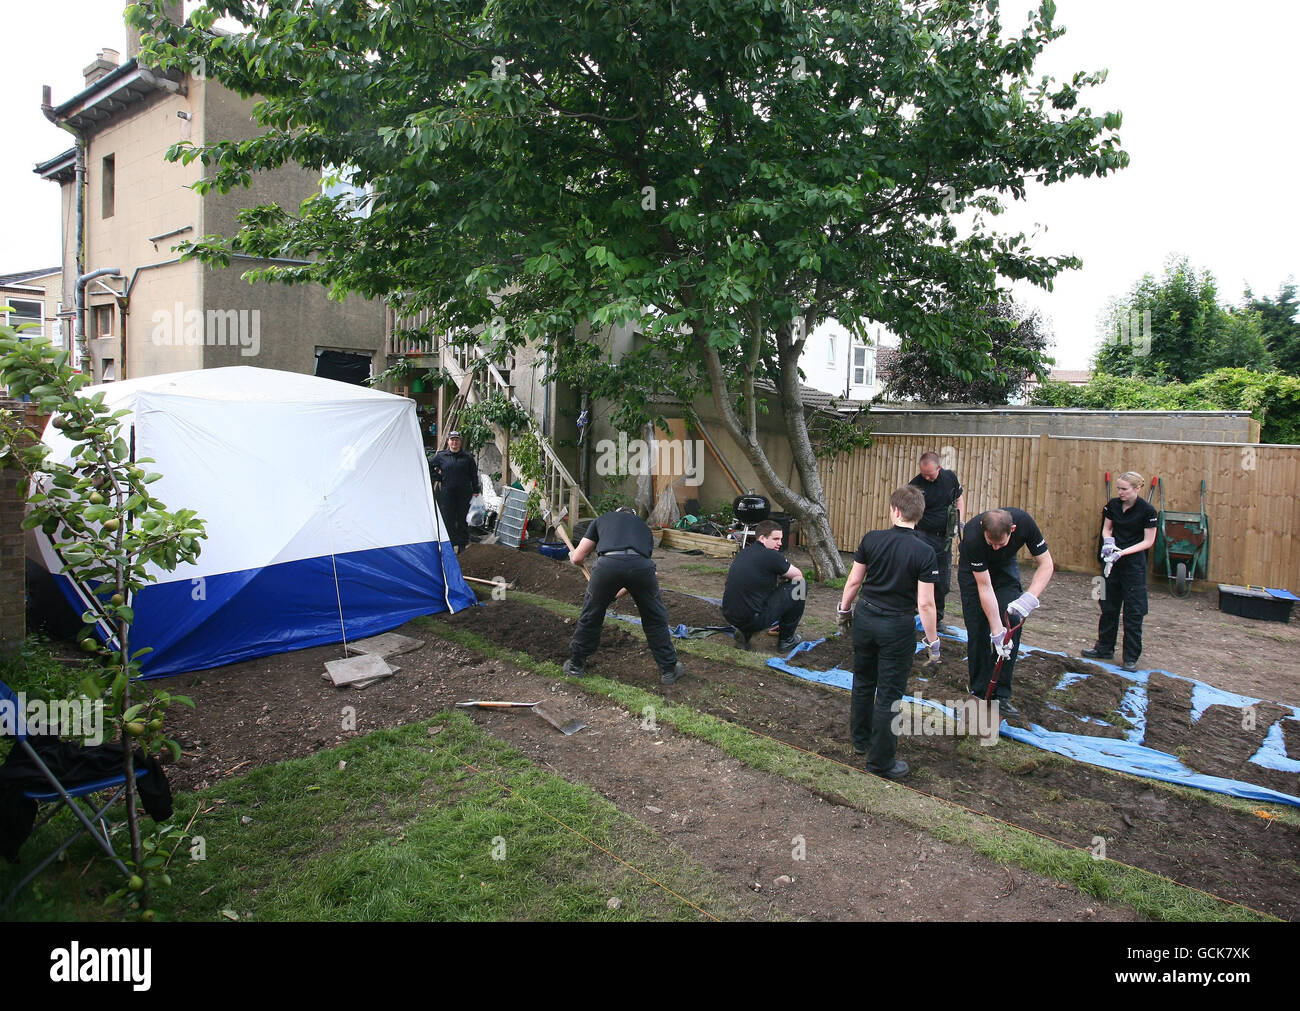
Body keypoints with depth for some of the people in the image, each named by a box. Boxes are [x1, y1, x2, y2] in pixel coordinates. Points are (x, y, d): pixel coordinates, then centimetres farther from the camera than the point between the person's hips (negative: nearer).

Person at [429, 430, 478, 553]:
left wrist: (475, 491, 5)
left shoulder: (467, 457, 5)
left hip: (464, 493, 0)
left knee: (463, 519, 5)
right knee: (448, 520, 2)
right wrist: (439, 477, 6)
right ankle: (452, 543, 10)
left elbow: (474, 475, 9)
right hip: (447, 493, 0)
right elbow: (429, 467, 15)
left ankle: (463, 543, 15)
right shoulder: (440, 456, 5)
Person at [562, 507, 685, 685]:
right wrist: (616, 594, 52)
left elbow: (577, 558, 27)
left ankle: (576, 665, 37)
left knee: (590, 617, 22)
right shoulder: (643, 526, 37)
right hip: (640, 564, 1)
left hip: (608, 563, -1)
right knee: (655, 619, 22)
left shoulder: (601, 519, 33)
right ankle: (669, 670, 31)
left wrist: (573, 555, 52)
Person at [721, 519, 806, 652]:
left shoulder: (744, 553, 13)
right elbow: (798, 575, 6)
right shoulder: (770, 555, -11)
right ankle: (786, 640, 14)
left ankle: (744, 633, 15)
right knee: (800, 585, 3)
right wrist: (784, 575, 24)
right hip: (752, 618, -8)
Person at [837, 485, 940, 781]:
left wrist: (844, 609, 16)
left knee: (863, 682, 22)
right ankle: (881, 762, 16)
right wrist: (933, 641, -4)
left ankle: (861, 739, 39)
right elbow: (925, 604, -16)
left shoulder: (872, 539, -8)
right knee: (889, 695, 6)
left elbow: (853, 581, 0)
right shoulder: (925, 553, -15)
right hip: (898, 627, -3)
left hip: (865, 617, 3)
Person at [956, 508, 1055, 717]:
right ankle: (980, 692, 7)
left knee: (1012, 622, -12)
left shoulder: (1024, 522, -32)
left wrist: (1030, 597, -38)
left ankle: (1001, 694, -5)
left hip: (1006, 566, 3)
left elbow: (1046, 564, -22)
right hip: (973, 570, -2)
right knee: (978, 630, -9)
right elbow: (985, 587, -32)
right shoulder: (973, 536, -38)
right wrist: (997, 631, -31)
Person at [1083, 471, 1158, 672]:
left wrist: (1123, 552, -19)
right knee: (1108, 606, 13)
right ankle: (1105, 648, 26)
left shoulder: (1147, 510, -14)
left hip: (1134, 563, -5)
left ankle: (1131, 657, 10)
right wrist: (1108, 541, -9)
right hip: (1112, 561, 5)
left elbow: (1148, 541, -10)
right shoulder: (1113, 505, 0)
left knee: (1133, 610, 0)